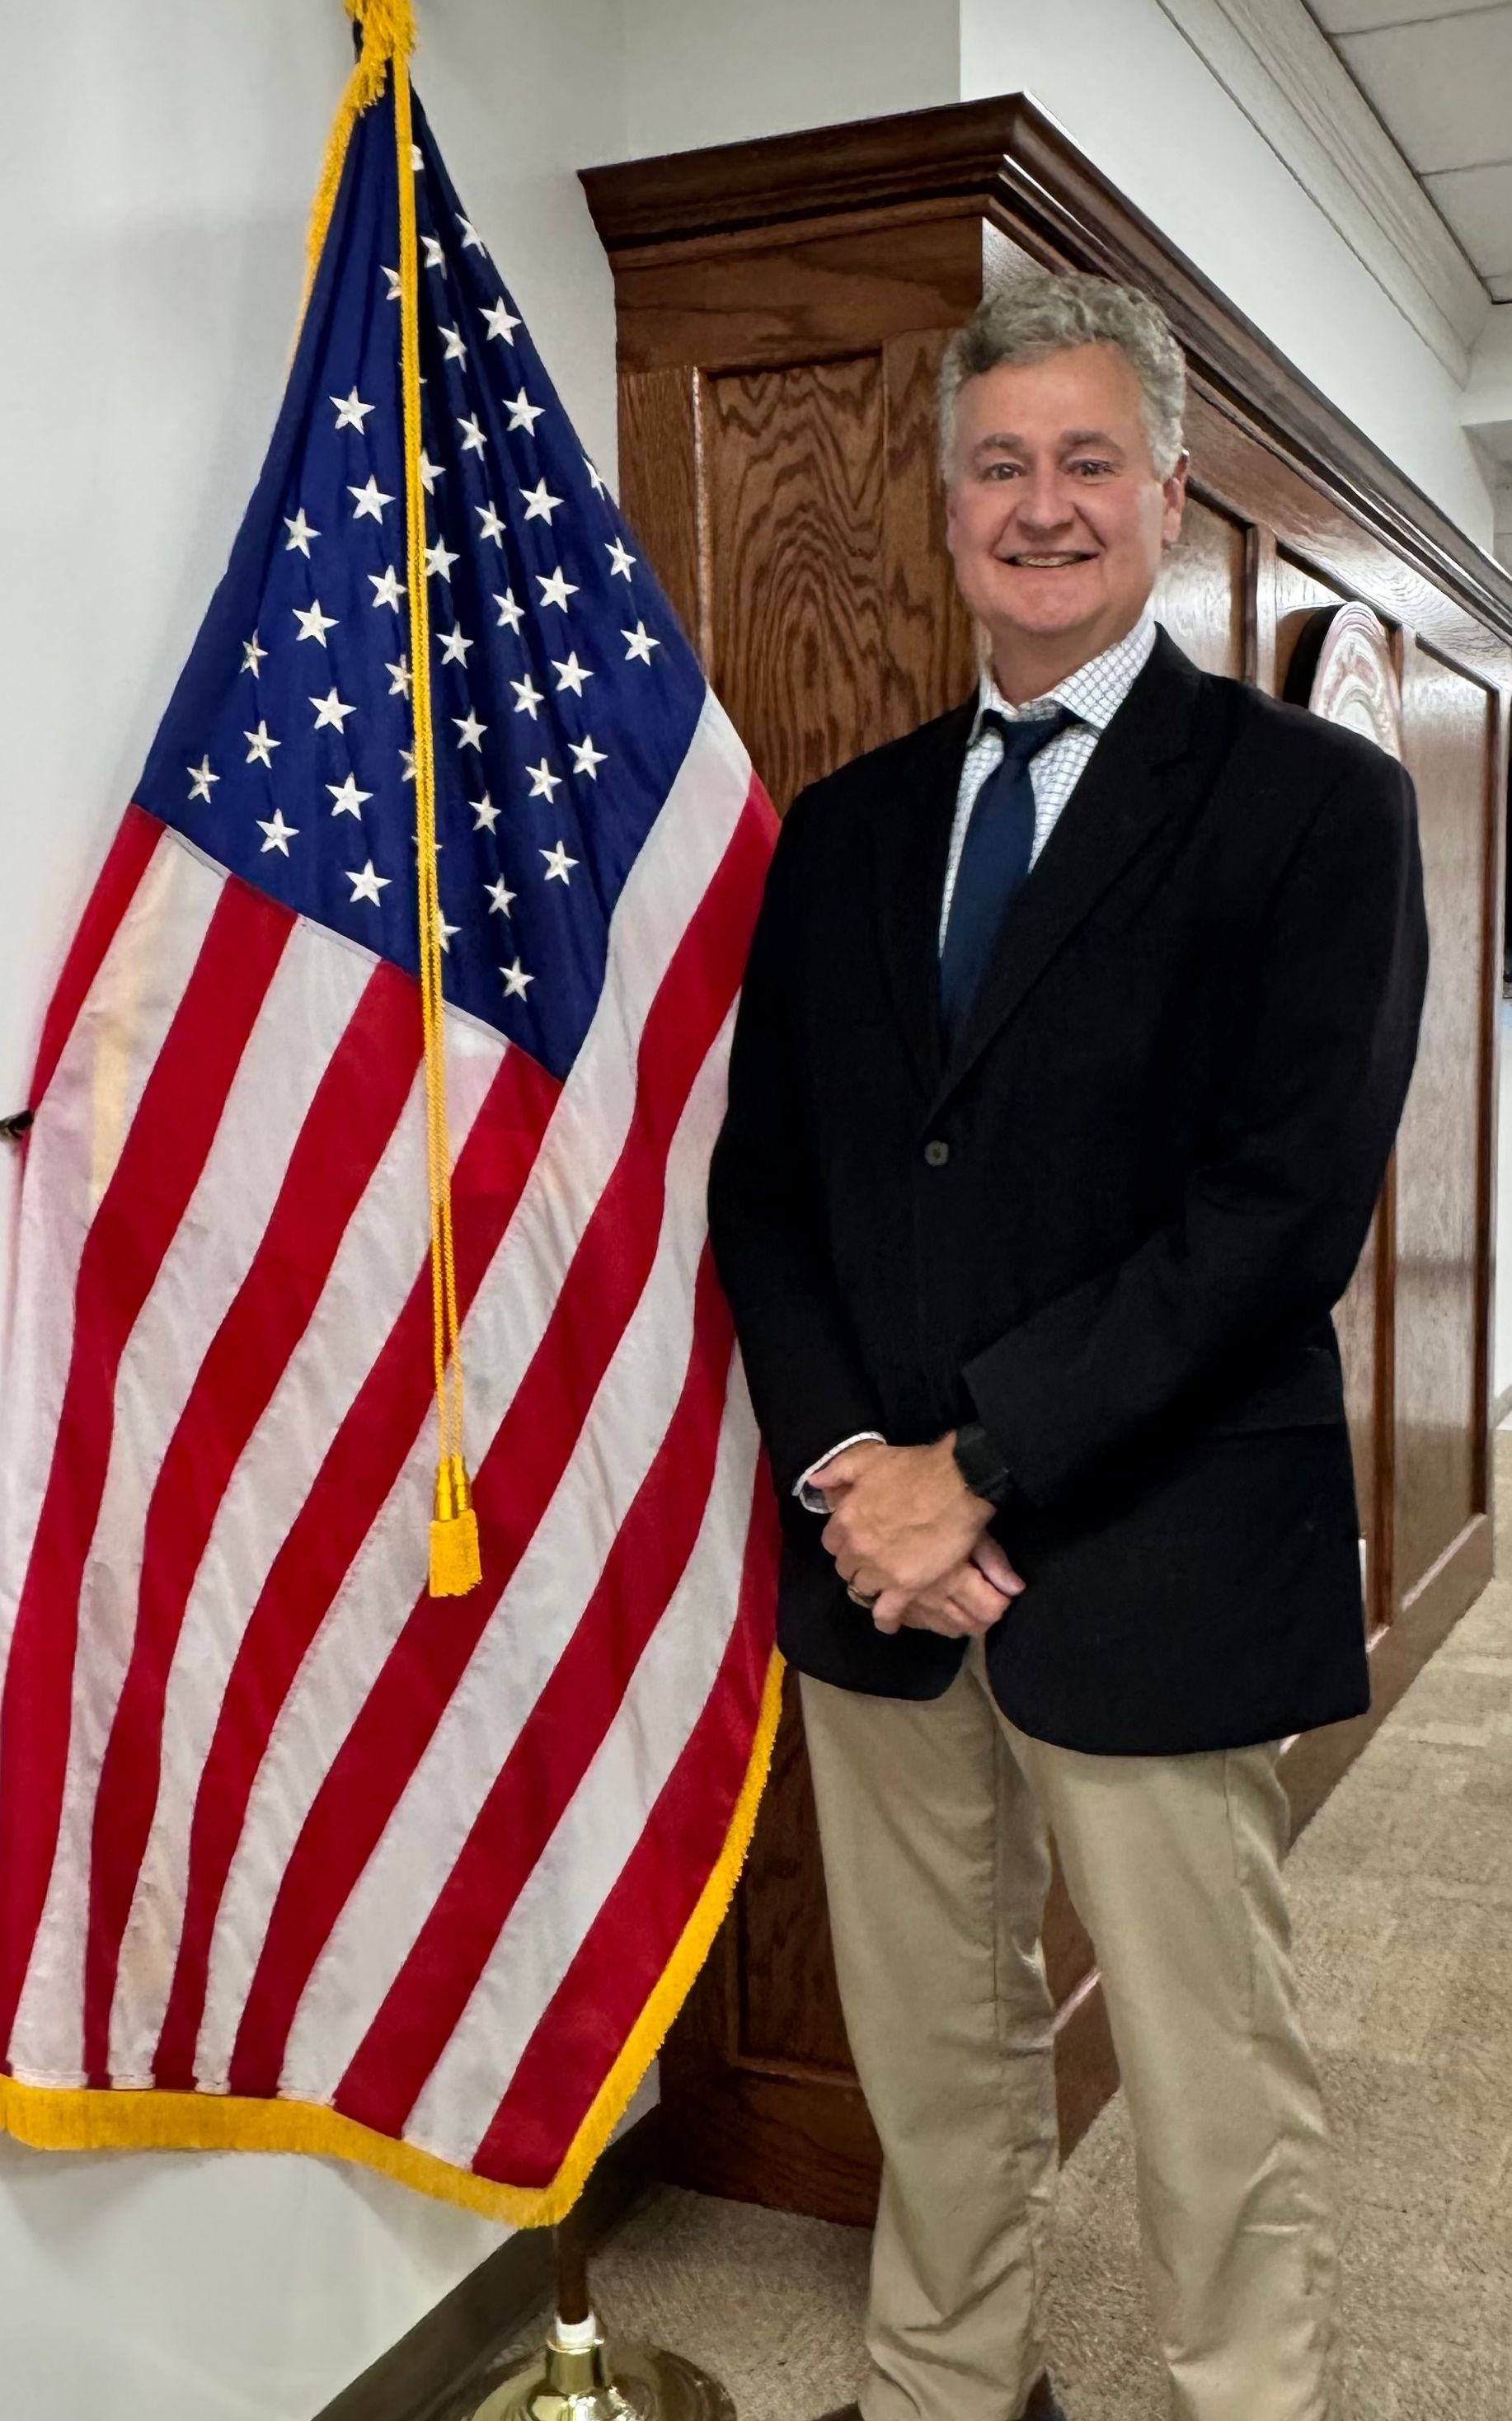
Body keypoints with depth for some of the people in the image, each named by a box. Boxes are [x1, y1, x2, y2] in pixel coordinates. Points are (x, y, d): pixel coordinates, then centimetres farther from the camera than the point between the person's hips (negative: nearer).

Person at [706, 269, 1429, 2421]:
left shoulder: (1314, 801, -4)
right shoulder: (847, 822, 11)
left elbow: (1285, 1205, -14)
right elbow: (761, 1183, 9)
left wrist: (980, 1466, -15)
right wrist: (849, 1470, -7)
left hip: (1146, 1571, -4)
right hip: (876, 1553, 5)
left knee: (1216, 2100, 8)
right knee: (932, 2057, 18)